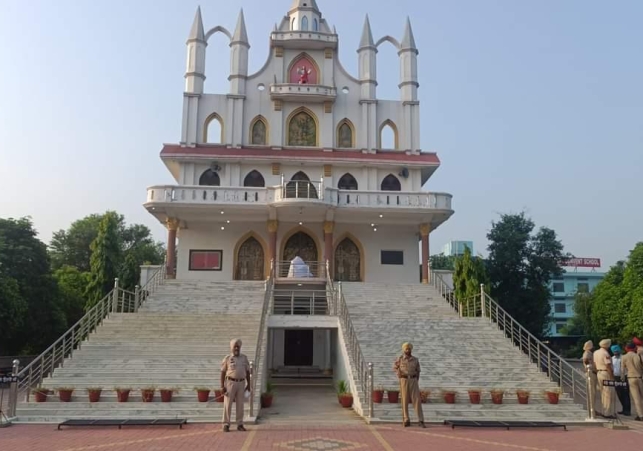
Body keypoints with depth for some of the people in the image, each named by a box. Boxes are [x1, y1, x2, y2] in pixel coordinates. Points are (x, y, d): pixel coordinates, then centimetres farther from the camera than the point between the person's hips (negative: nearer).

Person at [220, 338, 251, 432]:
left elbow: (247, 372, 11)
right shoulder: (227, 358, -2)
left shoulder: (244, 358, 8)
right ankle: (226, 425, 7)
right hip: (230, 382, -3)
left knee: (240, 405, 6)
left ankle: (240, 424, 13)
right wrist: (222, 386, -8)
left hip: (241, 383, 3)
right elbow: (223, 373, -3)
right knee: (228, 404, 0)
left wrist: (248, 384, 6)